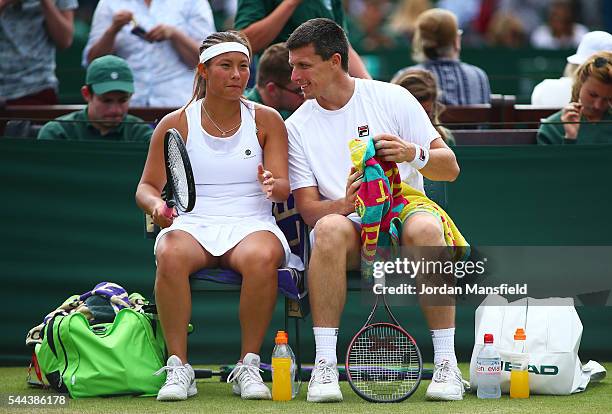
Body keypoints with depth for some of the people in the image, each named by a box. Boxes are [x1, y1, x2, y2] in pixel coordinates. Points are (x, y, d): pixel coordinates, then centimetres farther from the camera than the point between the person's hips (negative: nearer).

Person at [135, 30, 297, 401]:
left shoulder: (267, 120, 9)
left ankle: (248, 366, -26)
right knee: (171, 256, -37)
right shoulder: (175, 125, 9)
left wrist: (273, 186, -22)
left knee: (262, 257, -38)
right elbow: (147, 186, 11)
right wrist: (156, 204, -13)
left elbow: (283, 189, 3)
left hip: (252, 226, 0)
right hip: (192, 226, 0)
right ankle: (179, 367, -30)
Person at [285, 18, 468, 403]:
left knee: (424, 228, -37)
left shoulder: (392, 98, 3)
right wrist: (343, 204, -22)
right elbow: (308, 207, 0)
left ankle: (447, 364, -31)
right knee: (330, 228, -36)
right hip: (350, 229, 1)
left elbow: (450, 167, 1)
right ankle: (325, 366, -35)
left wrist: (414, 155, -21)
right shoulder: (297, 127, 7)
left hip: (405, 211, -1)